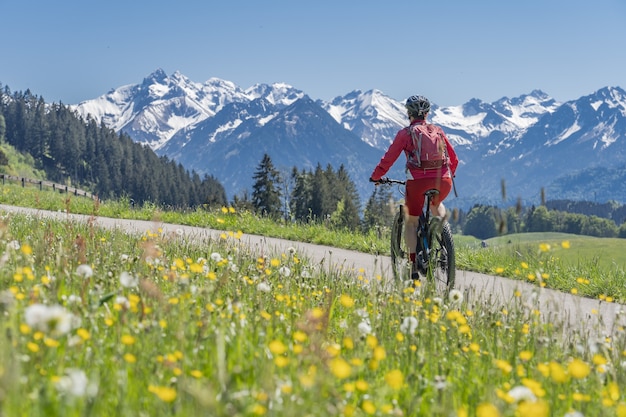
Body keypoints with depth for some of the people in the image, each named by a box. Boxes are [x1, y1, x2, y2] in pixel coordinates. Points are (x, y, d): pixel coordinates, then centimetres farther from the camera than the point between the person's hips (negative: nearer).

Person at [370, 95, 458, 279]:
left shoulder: (405, 133, 5)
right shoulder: (437, 130, 15)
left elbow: (389, 158, 4)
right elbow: (454, 158, 18)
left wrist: (376, 176, 20)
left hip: (418, 181, -3)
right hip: (443, 182, 3)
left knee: (411, 223, 13)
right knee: (436, 205, 38)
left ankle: (415, 263, -3)